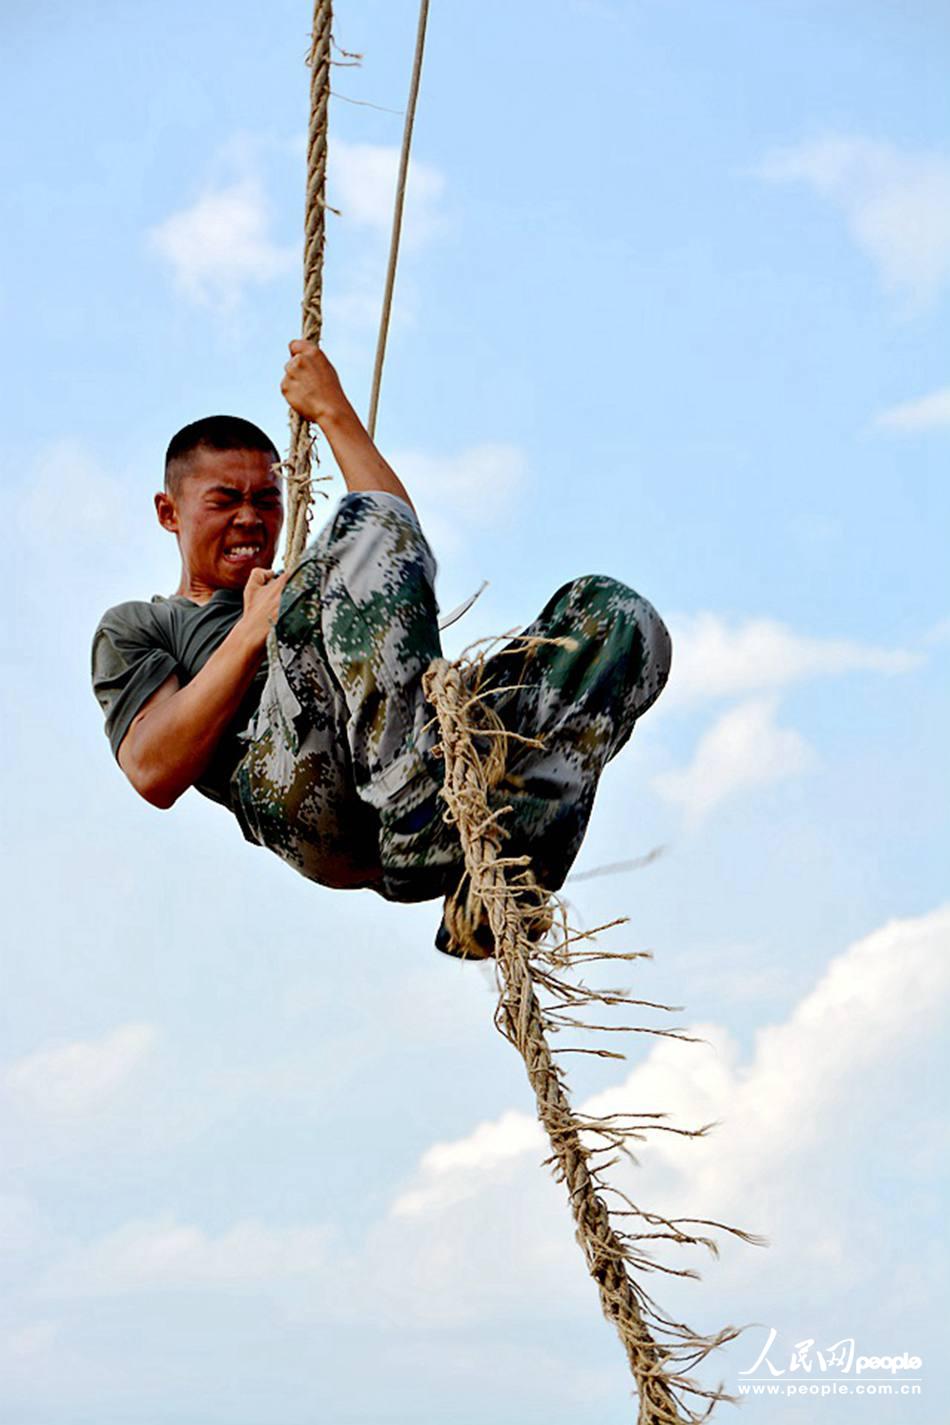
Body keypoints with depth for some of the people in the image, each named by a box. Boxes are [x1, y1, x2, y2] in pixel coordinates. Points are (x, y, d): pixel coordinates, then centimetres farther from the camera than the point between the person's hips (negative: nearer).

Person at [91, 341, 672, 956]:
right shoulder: (133, 628, 32)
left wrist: (333, 412, 31)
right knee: (363, 525, -26)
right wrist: (254, 630, 5)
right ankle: (420, 827, -43)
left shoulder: (306, 589, 47)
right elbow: (155, 773, 10)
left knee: (618, 616, -16)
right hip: (300, 791, -5)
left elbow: (408, 548, 26)